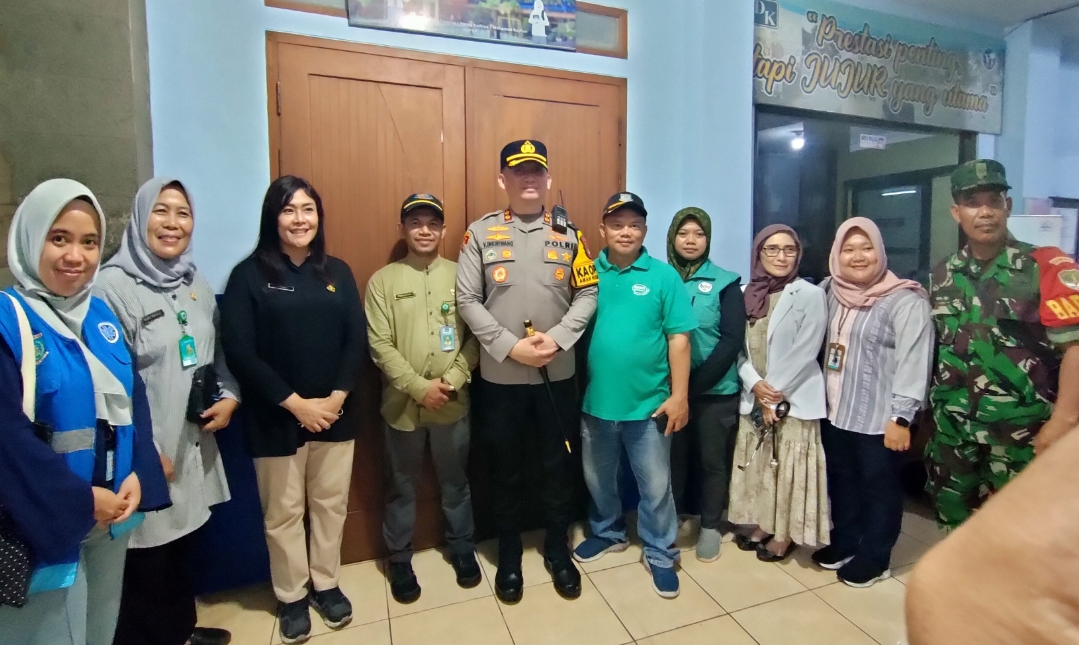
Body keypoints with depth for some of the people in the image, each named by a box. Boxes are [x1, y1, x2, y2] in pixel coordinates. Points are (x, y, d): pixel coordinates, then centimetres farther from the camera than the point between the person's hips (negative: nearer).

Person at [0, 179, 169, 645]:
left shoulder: (102, 313, 5)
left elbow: (134, 396, 5)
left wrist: (138, 474, -7)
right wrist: (82, 499, -15)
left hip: (114, 507, 5)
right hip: (46, 516, -5)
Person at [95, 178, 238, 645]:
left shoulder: (198, 286, 8)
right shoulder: (112, 286, -13)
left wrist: (230, 396, 1)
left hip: (195, 444, 6)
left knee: (184, 544, 20)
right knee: (146, 559, 8)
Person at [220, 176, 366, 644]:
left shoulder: (337, 273, 5)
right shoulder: (249, 275, -5)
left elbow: (357, 341, 1)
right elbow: (239, 352, -11)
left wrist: (335, 398, -11)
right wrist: (295, 403, -15)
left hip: (335, 414, 3)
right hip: (276, 419, -2)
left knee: (331, 504, 14)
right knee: (283, 513, 12)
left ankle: (326, 583, 36)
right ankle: (291, 597, 33)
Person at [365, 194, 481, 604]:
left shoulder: (461, 275, 1)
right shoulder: (383, 280, -2)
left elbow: (476, 336, -1)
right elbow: (379, 345, -8)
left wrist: (453, 380, -13)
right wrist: (419, 387, -16)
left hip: (453, 402, 1)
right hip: (403, 403, -1)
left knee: (456, 482, 17)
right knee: (402, 487, 15)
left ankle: (462, 549, 38)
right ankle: (399, 559, 35)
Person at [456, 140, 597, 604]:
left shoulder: (568, 233, 4)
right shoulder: (482, 233, -2)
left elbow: (587, 295, 1)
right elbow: (467, 300, -6)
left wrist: (557, 338, -14)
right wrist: (510, 346, -15)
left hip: (557, 374, 2)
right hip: (500, 376, -1)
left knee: (558, 466, 14)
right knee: (505, 470, 13)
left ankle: (558, 550, 36)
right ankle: (509, 556, 35)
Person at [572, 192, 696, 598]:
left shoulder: (664, 276, -5)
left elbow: (678, 338, -6)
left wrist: (679, 395, -8)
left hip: (649, 404, -2)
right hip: (595, 401, 3)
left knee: (655, 485, 12)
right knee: (598, 478, 21)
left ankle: (659, 553, 33)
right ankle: (607, 533, 45)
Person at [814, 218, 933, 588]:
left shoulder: (906, 301, -13)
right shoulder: (830, 292, 7)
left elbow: (914, 363, -16)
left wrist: (901, 418, -18)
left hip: (879, 418, -6)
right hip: (835, 411, 6)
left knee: (879, 487, 11)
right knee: (841, 481, 19)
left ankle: (874, 558, 28)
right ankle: (844, 543, 37)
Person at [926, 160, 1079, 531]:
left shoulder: (1046, 267, -9)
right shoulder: (943, 275, 5)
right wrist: (930, 402, 9)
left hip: (1022, 429, -4)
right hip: (953, 427, 5)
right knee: (955, 520, 18)